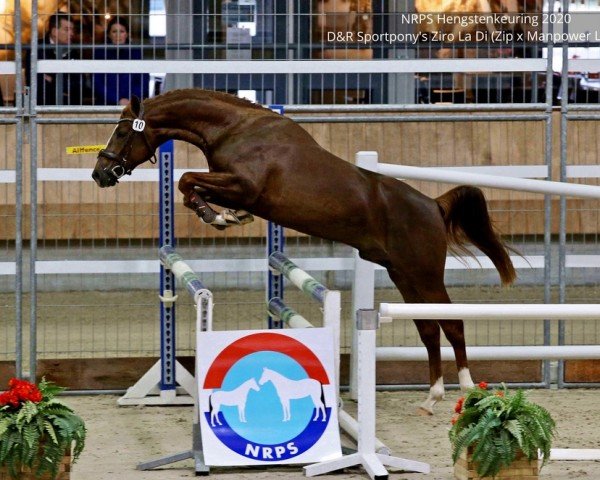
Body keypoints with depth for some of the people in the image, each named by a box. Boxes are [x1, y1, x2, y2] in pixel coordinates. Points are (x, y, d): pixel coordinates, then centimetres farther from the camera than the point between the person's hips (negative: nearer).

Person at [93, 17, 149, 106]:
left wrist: (130, 100, -9)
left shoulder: (136, 52, 9)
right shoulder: (100, 53, 7)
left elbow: (144, 82, 6)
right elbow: (97, 84, 1)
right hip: (107, 105, 0)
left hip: (132, 106, 0)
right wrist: (119, 101, -9)